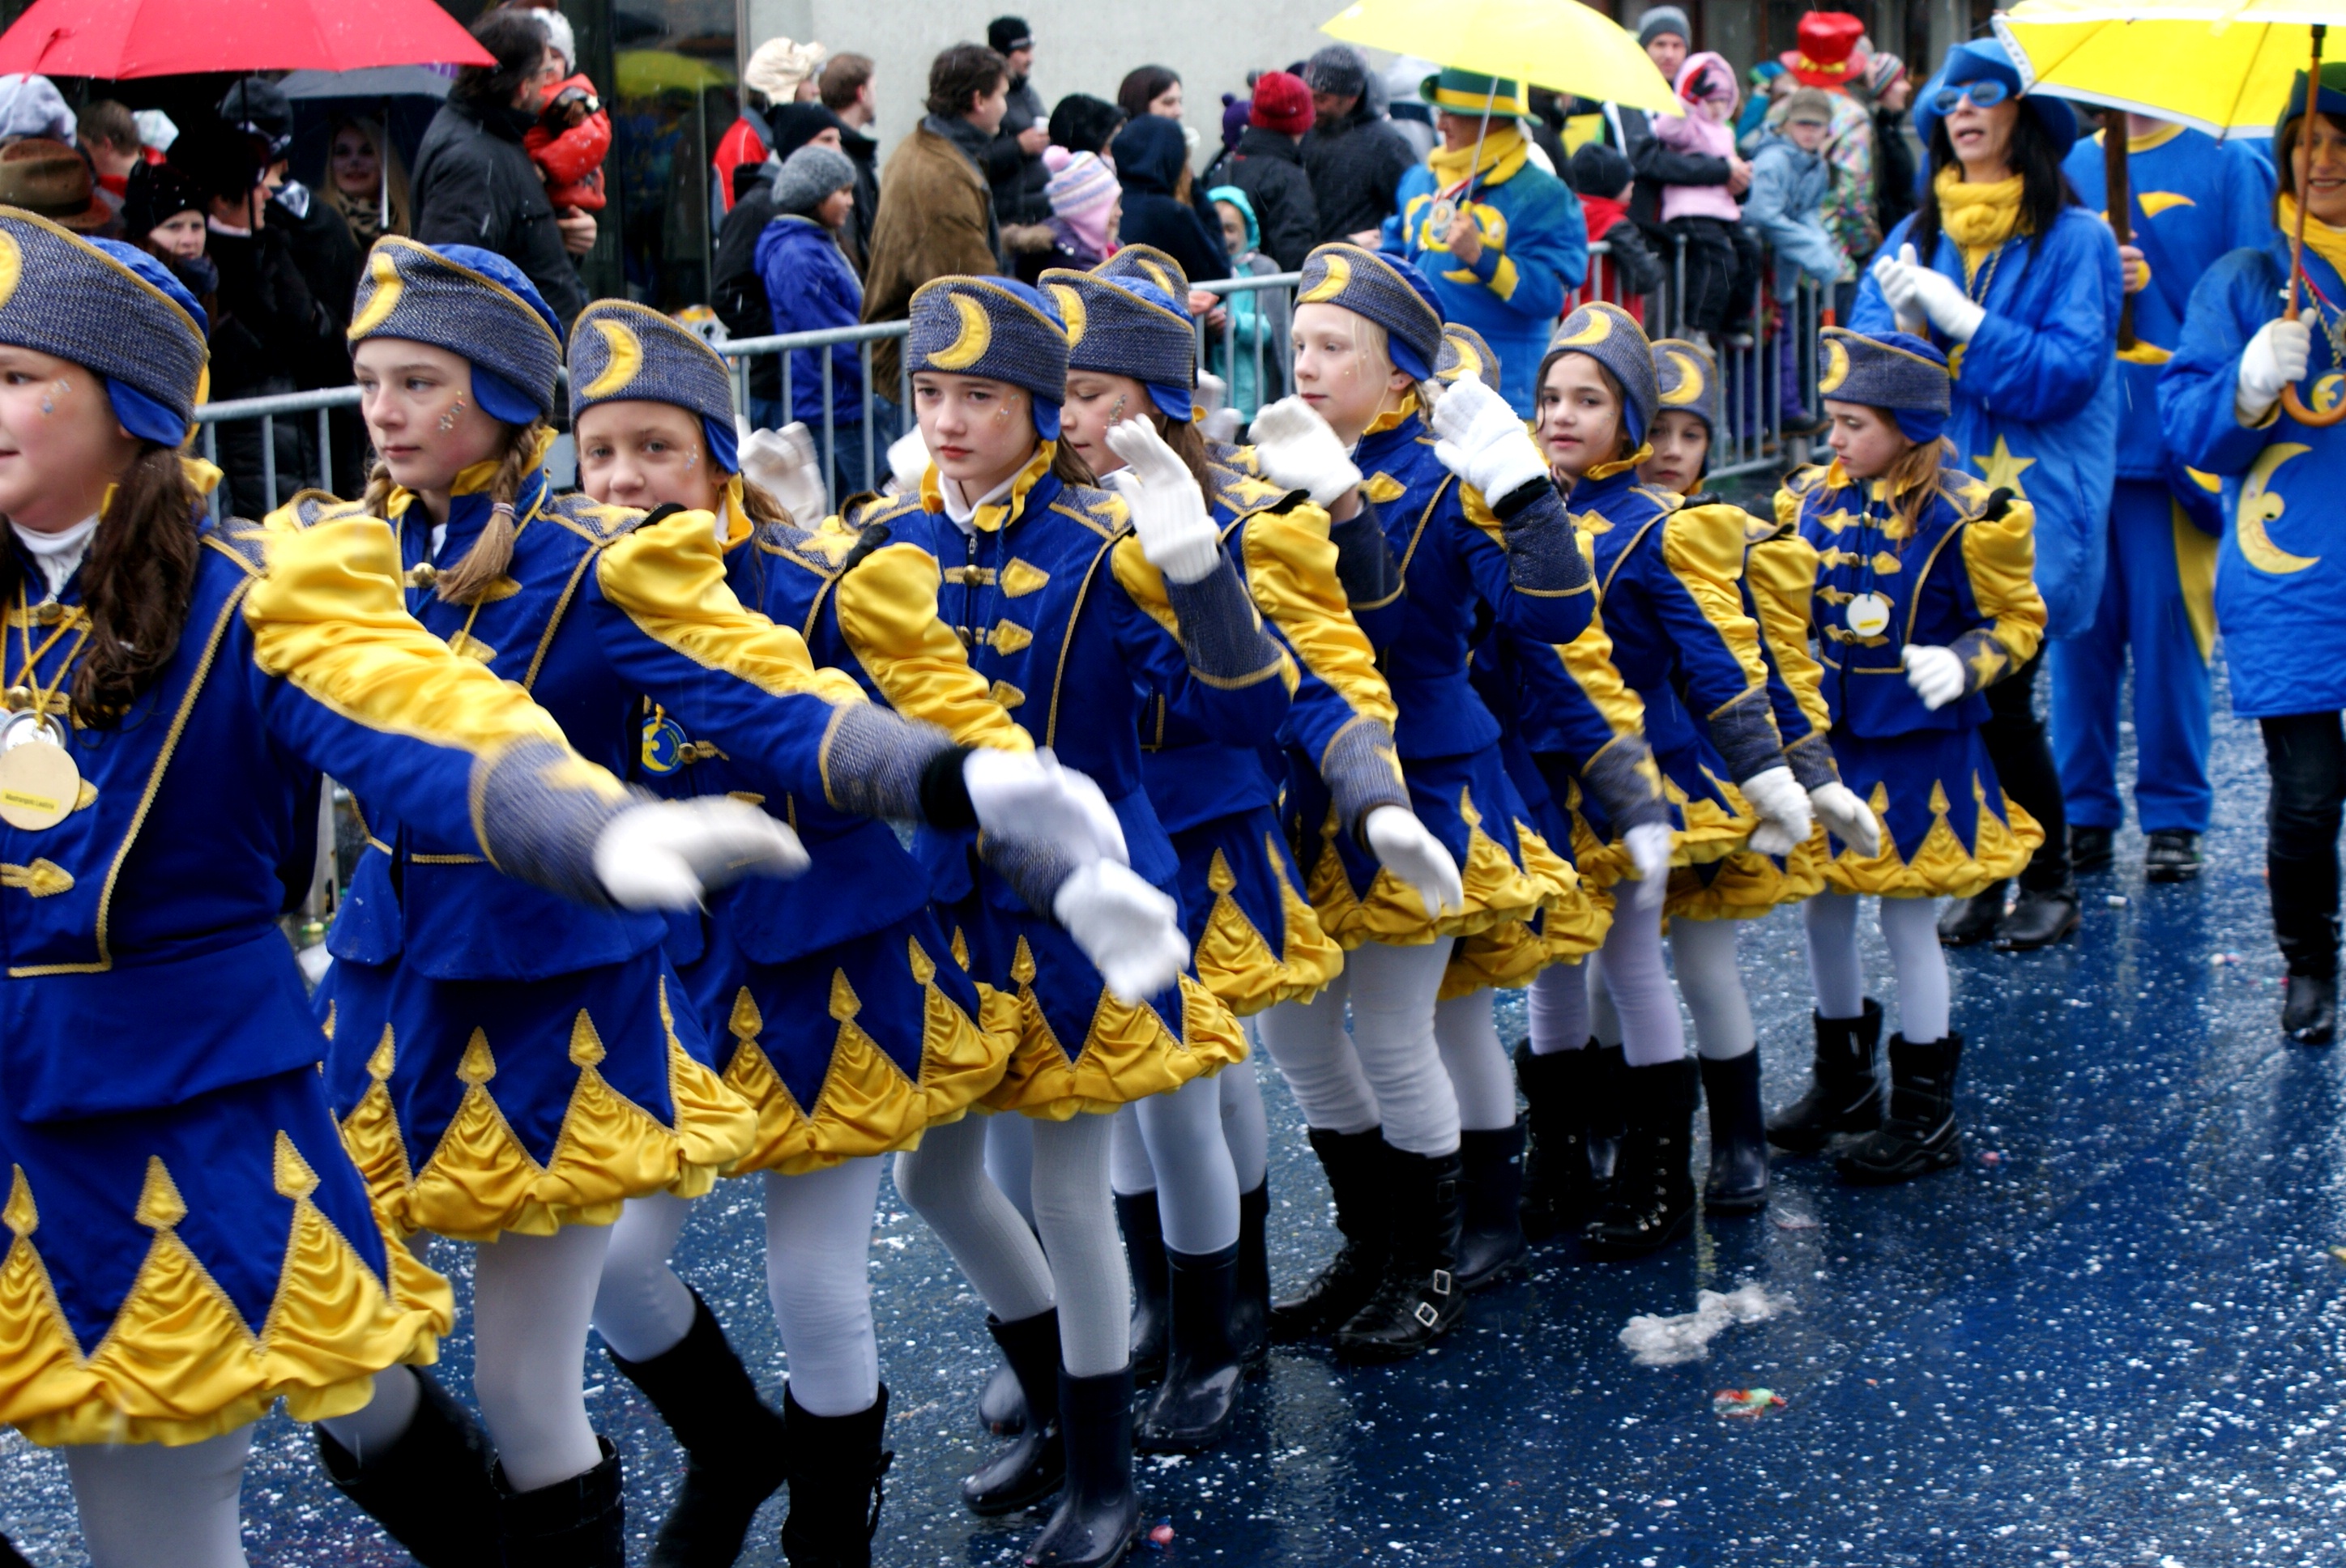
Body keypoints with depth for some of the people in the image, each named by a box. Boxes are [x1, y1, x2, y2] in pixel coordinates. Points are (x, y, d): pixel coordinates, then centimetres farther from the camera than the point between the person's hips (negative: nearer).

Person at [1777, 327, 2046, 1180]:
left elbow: (2016, 619, -9)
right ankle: (1844, 1078, 32)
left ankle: (1927, 1111, 15)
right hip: (1829, 737, 6)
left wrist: (1962, 664, -25)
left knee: (1905, 914, 2)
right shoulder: (1815, 502, 2)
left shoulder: (1960, 517, -15)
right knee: (1823, 904, 13)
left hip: (1918, 748, -6)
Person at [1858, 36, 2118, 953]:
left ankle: (2048, 884, 9)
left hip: (2031, 502, -4)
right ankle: (1982, 880, 14)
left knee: (1996, 692, -10)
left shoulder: (2075, 240, 0)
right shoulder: (1915, 239, 14)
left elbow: (2066, 372, -10)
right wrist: (1905, 323, -10)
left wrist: (1960, 319, -15)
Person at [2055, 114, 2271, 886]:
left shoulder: (2226, 168, 2)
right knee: (2080, 625, 5)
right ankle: (2083, 813, 15)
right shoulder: (2069, 170, 12)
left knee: (2168, 626, 0)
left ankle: (2173, 818, 10)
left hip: (2177, 440, -3)